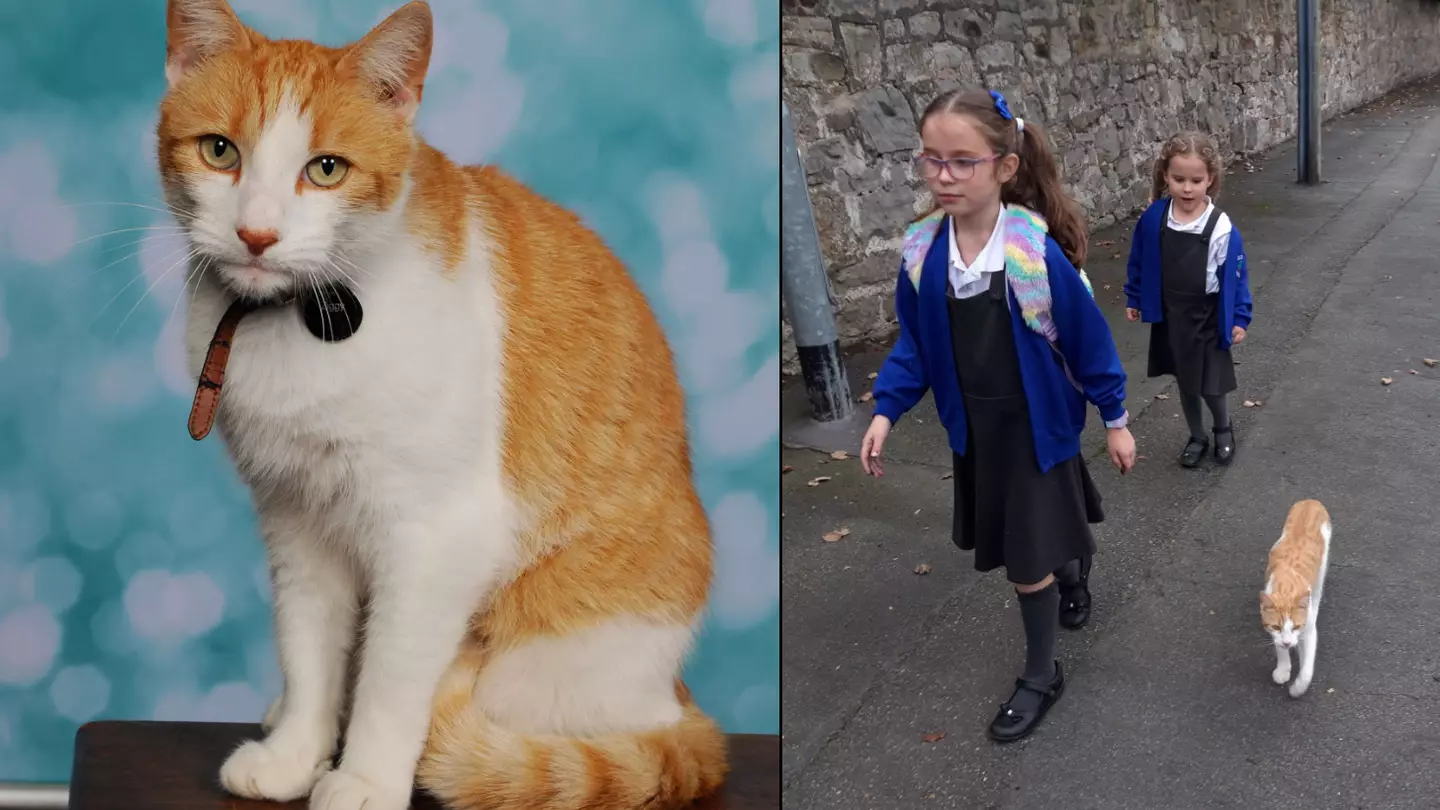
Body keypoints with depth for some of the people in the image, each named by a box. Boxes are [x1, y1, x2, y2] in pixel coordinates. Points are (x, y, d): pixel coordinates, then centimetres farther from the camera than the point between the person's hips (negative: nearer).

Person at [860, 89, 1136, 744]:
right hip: (972, 430, 5)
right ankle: (1072, 573, 57)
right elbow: (914, 344, 2)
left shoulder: (1037, 252, -25)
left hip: (1037, 425, -5)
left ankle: (1040, 677, 26)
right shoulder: (922, 251, -12)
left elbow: (1087, 339, -12)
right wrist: (885, 411, -7)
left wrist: (1115, 420, -4)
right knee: (1010, 537, 23)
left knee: (1027, 561, 2)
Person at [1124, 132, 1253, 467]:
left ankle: (1223, 429, 36)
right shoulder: (1154, 219, -11)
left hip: (1207, 319, -3)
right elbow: (1139, 261, 4)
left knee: (1210, 384, 6)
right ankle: (1196, 437, 38)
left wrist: (1239, 318, -6)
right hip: (1169, 316, 3)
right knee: (1184, 382, 17)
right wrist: (1133, 299, 11)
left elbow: (1236, 275, -9)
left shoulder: (1221, 227, -18)